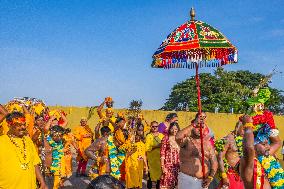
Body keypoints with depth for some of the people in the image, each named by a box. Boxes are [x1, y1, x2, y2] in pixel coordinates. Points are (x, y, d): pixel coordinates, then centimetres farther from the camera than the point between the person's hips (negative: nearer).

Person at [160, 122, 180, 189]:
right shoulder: (166, 138, -4)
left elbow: (180, 153, 13)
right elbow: (162, 153, -7)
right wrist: (163, 166, -12)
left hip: (177, 165, 4)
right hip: (168, 164, -4)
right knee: (166, 184, -5)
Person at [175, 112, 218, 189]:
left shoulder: (208, 143, 8)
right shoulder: (187, 140, -8)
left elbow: (214, 161, 6)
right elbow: (177, 137, -31)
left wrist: (211, 177, -7)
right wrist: (193, 125, -27)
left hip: (204, 181, 5)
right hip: (188, 180, -5)